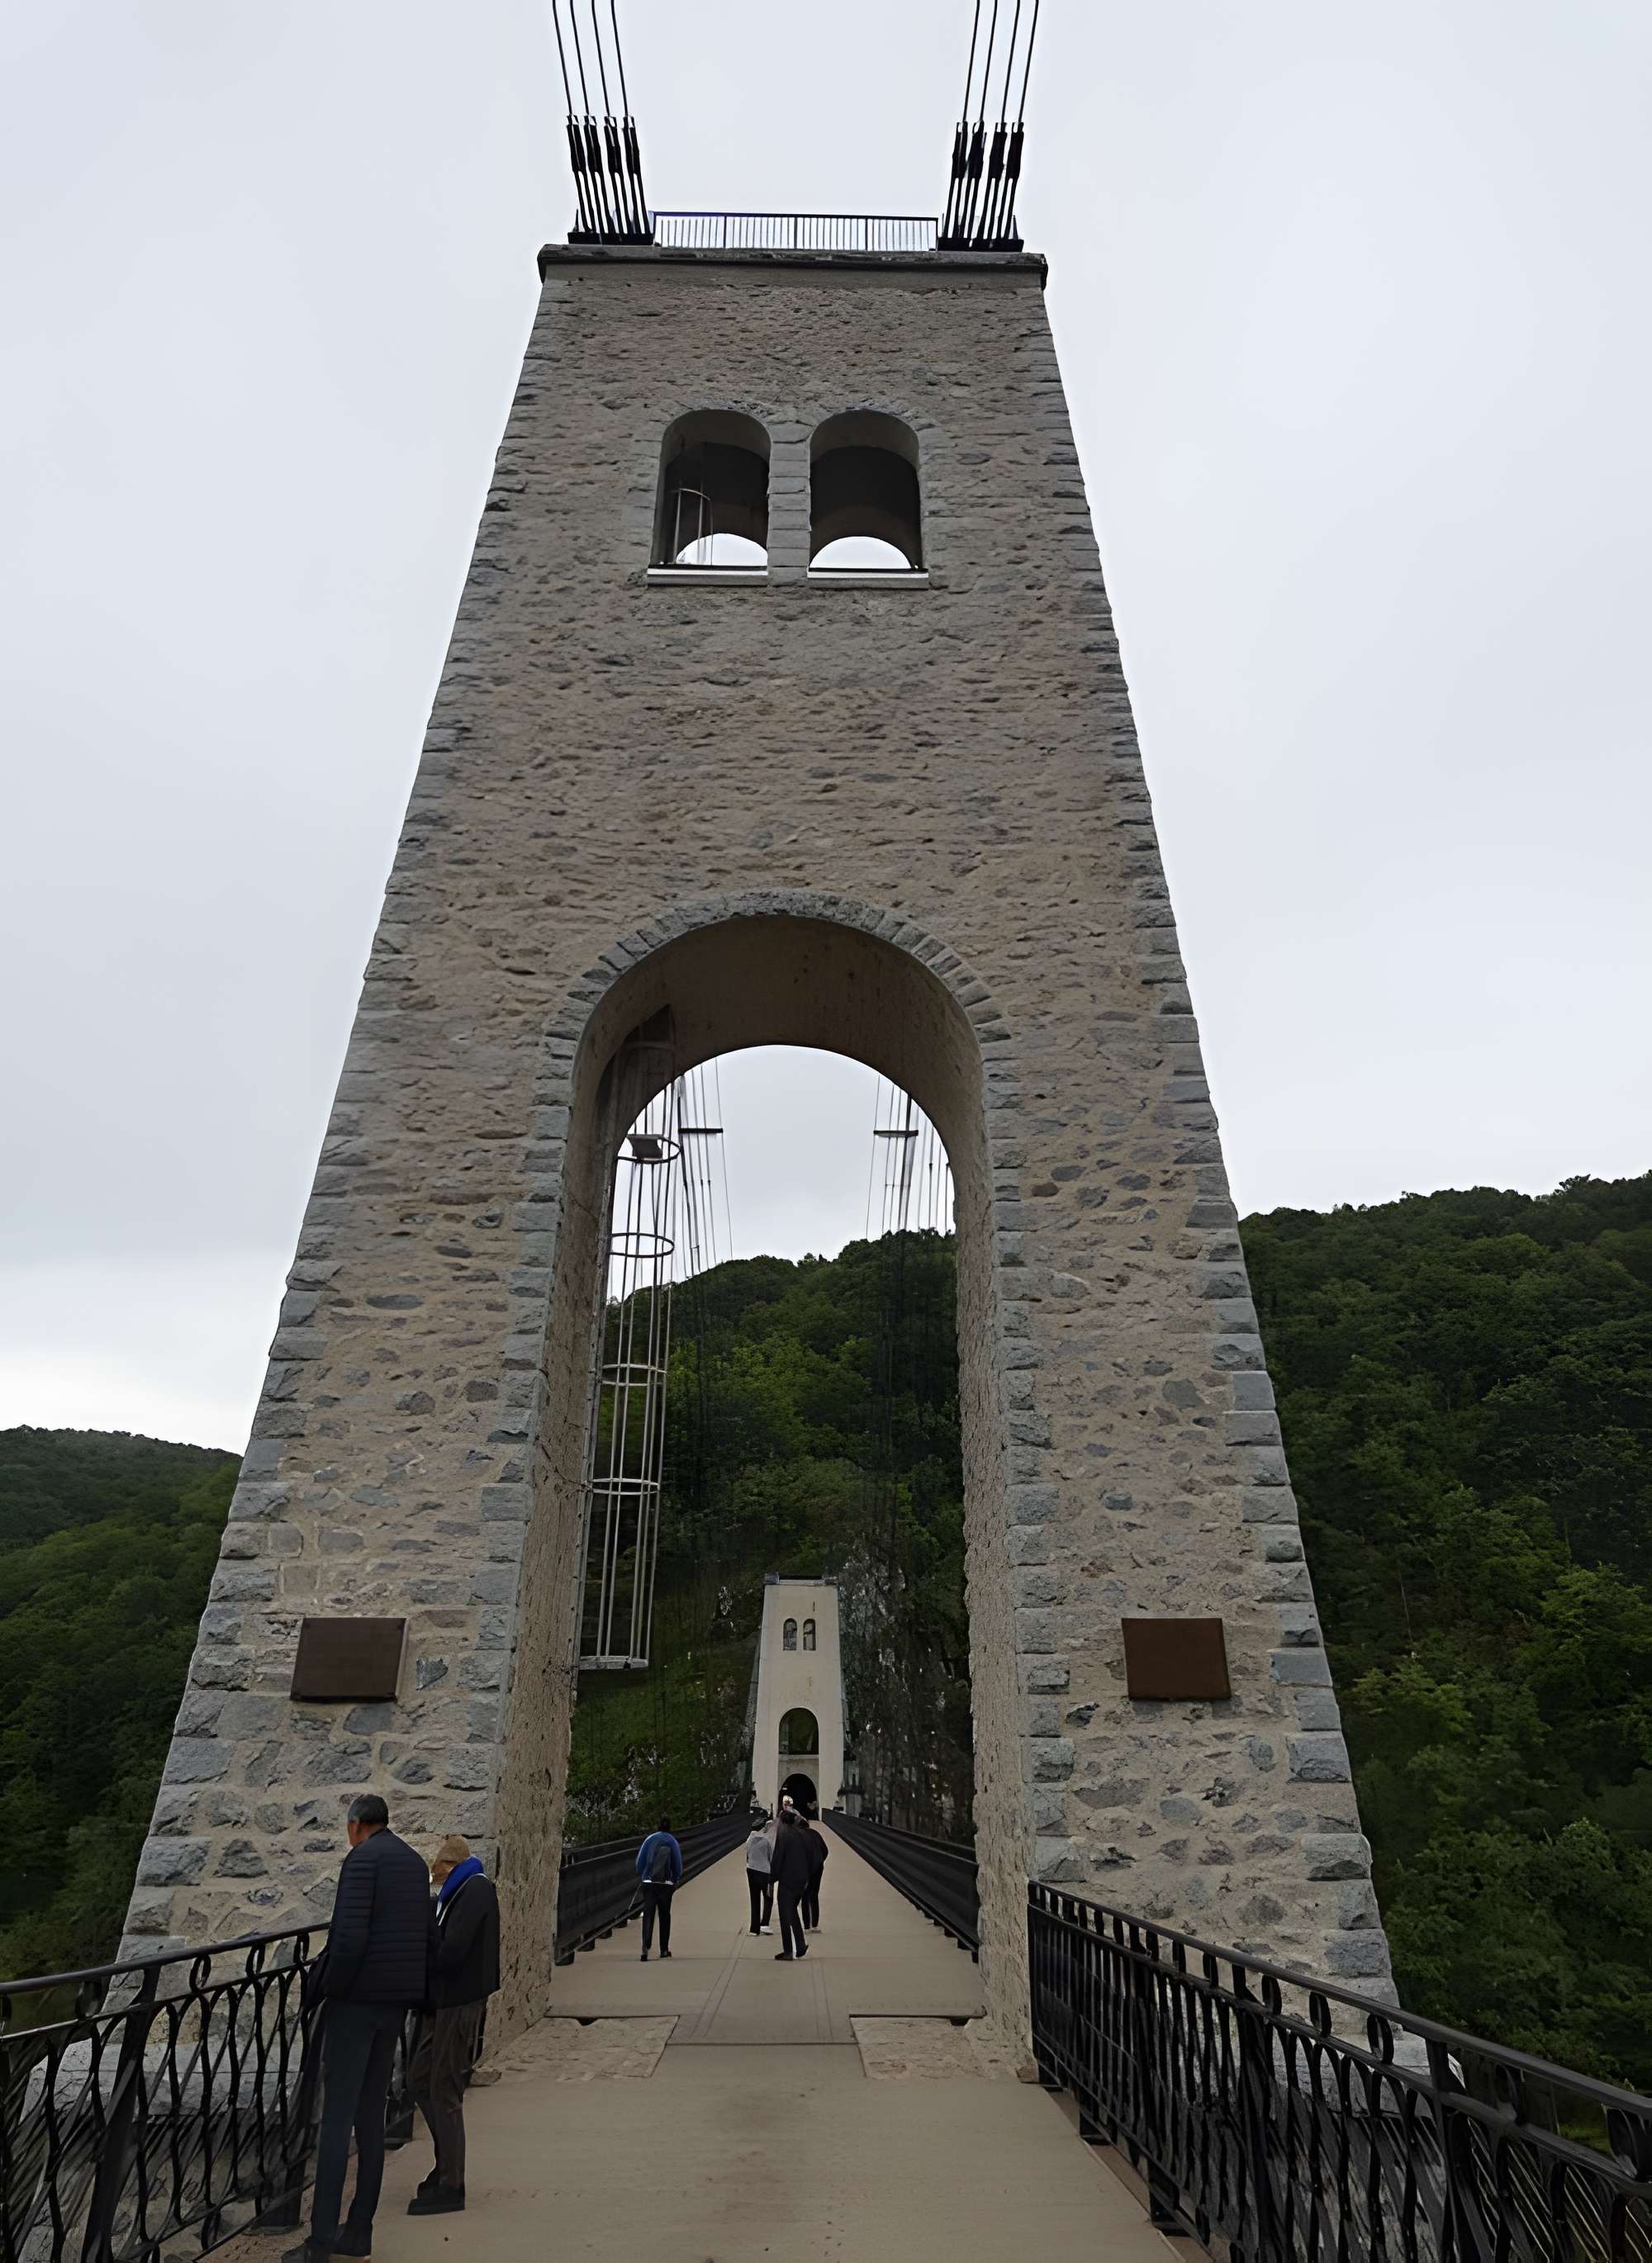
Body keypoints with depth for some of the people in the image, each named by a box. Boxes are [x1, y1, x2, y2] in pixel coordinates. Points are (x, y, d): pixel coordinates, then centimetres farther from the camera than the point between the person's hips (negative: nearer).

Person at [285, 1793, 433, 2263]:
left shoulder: (362, 1858, -13)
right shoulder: (415, 1862, 12)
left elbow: (350, 1936, -22)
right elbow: (429, 1937, 14)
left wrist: (329, 1988, -8)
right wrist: (418, 1993, 20)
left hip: (357, 1999, -7)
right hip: (396, 2000, 7)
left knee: (337, 2117, 0)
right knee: (371, 2115, 14)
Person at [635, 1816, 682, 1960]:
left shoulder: (650, 1839, 3)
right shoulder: (673, 1842, 1)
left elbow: (639, 1861, 4)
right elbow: (678, 1866, 2)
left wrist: (642, 1876, 19)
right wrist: (675, 1882, 17)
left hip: (649, 1883, 0)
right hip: (666, 1884, 0)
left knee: (648, 1916, -2)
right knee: (665, 1916, 14)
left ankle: (646, 1948, -20)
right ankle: (664, 1949, 19)